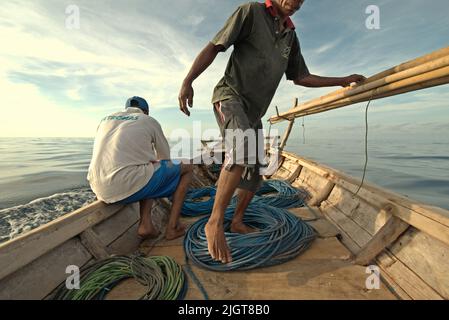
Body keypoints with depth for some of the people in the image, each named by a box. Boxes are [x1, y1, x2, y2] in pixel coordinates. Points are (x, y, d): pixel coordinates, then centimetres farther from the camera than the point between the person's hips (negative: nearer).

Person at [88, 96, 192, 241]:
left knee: (148, 171, 33)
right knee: (186, 168, 13)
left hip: (101, 190, 7)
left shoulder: (106, 120, 22)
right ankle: (172, 227, 9)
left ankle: (145, 224, 13)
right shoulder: (150, 121, 8)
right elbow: (165, 159, 15)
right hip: (130, 186, -6)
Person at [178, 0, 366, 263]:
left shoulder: (291, 36, 19)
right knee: (243, 146, -35)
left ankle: (238, 221, 22)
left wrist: (342, 81, 18)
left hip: (254, 112, 7)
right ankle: (215, 222, -26)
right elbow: (214, 47, -5)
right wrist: (188, 81, -17)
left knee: (254, 172, 6)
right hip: (230, 95, -7)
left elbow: (300, 77, 22)